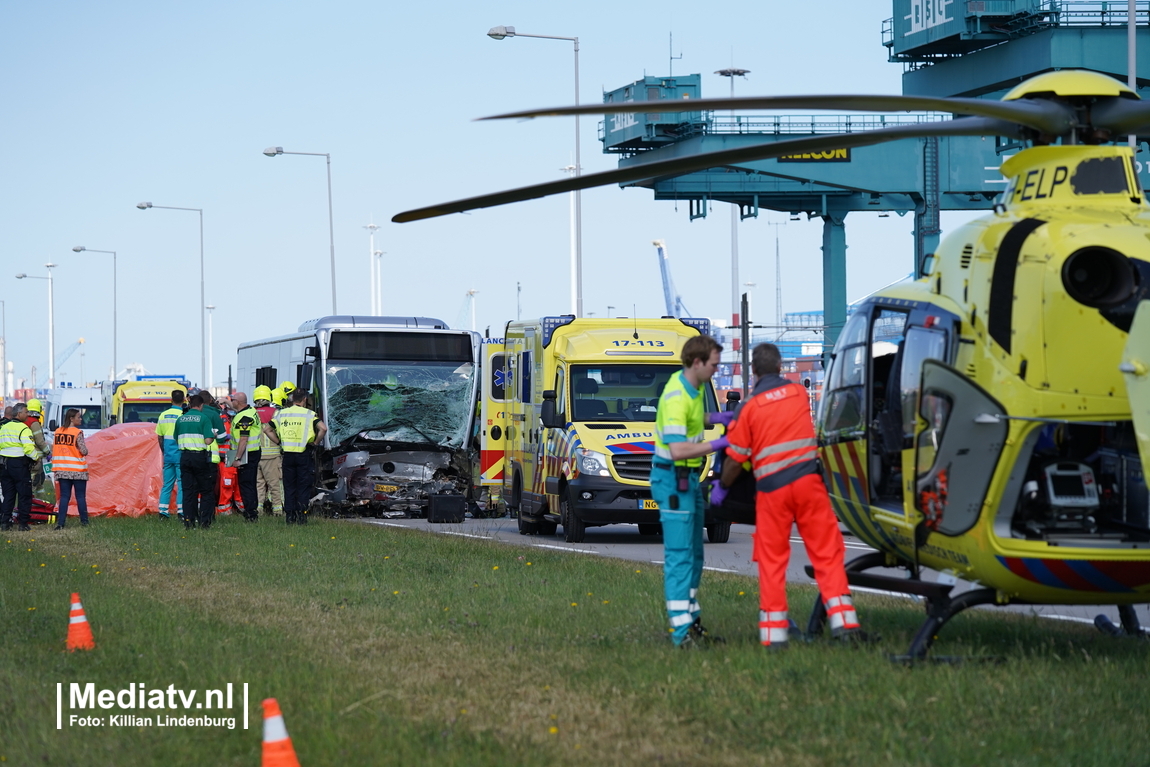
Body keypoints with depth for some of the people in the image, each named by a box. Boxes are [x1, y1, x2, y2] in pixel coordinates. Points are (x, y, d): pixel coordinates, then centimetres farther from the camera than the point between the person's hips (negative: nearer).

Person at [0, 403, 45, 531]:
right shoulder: (24, 429, -12)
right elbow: (29, 448, -19)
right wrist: (37, 457, -4)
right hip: (20, 465, -7)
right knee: (25, 495, 1)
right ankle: (23, 524, 0)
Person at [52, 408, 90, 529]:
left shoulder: (58, 432, 6)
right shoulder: (78, 433, -11)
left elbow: (54, 451, 9)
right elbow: (84, 451, -15)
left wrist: (55, 468, 17)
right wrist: (85, 450, 7)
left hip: (62, 470, 4)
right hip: (77, 470, -4)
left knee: (64, 496, 5)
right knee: (80, 497, 5)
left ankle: (60, 523, -2)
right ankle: (84, 522, 11)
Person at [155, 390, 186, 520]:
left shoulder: (163, 415, 5)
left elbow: (159, 437, 10)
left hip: (168, 455, 5)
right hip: (180, 454, -5)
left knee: (167, 483, 11)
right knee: (182, 483, 0)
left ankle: (163, 511, 9)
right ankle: (181, 511, -4)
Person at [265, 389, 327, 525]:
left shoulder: (281, 414, 7)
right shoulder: (309, 414, -5)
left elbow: (267, 429, 11)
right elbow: (323, 428, -18)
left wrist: (279, 442, 13)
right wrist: (316, 442, -4)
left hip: (287, 455, 3)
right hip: (304, 455, -3)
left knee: (289, 487, 10)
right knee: (304, 487, 3)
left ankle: (290, 517, 8)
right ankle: (301, 516, -2)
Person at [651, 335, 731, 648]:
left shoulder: (695, 386, 6)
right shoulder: (676, 399, -24)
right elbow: (678, 449, -31)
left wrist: (716, 418, 7)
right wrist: (719, 444, -26)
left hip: (690, 478, 10)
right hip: (673, 479, -10)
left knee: (694, 554, 14)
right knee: (679, 554, -12)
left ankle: (691, 620, 21)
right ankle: (681, 630, -14)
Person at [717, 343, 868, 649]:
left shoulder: (750, 407, -1)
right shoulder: (799, 392, 10)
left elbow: (736, 458, 1)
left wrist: (721, 487, 20)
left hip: (772, 488, -2)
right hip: (807, 481, 2)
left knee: (771, 559, 7)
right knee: (826, 550, 4)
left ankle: (774, 632, 5)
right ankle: (843, 622, -3)